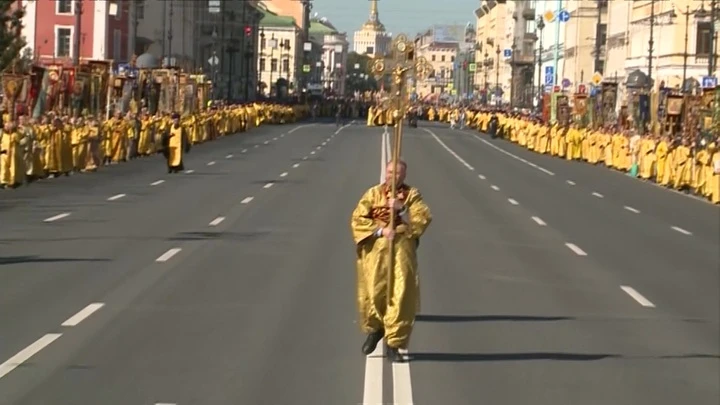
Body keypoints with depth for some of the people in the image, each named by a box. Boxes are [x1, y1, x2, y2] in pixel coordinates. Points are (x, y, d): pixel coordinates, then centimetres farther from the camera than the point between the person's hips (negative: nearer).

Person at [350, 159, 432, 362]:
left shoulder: (412, 194, 4)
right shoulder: (373, 193, 4)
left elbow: (424, 218, -7)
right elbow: (357, 219, -3)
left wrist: (402, 209, -19)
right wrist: (381, 230, -14)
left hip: (402, 249, 0)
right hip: (375, 250, 0)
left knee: (401, 295, -6)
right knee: (373, 293, 0)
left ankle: (393, 343, 1)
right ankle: (374, 329, 29)